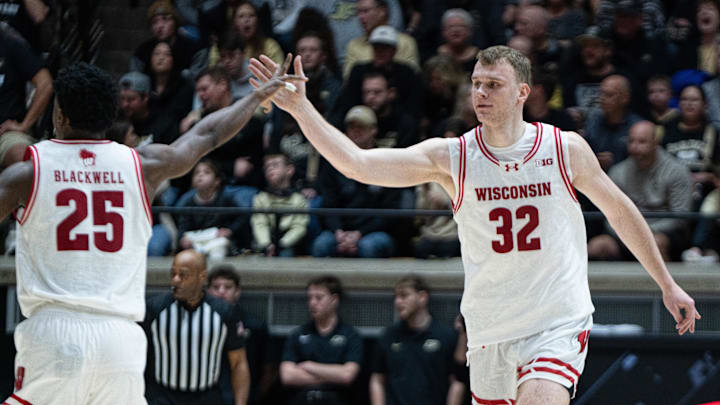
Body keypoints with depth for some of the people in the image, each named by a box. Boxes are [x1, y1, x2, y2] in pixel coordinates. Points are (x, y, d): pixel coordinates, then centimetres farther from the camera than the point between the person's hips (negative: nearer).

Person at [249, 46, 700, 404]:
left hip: (559, 322, -3)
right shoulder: (451, 158, -4)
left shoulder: (566, 149, -4)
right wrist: (300, 107, -25)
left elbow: (620, 211, 11)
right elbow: (358, 164, -14)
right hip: (490, 329, 3)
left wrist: (668, 285, 16)